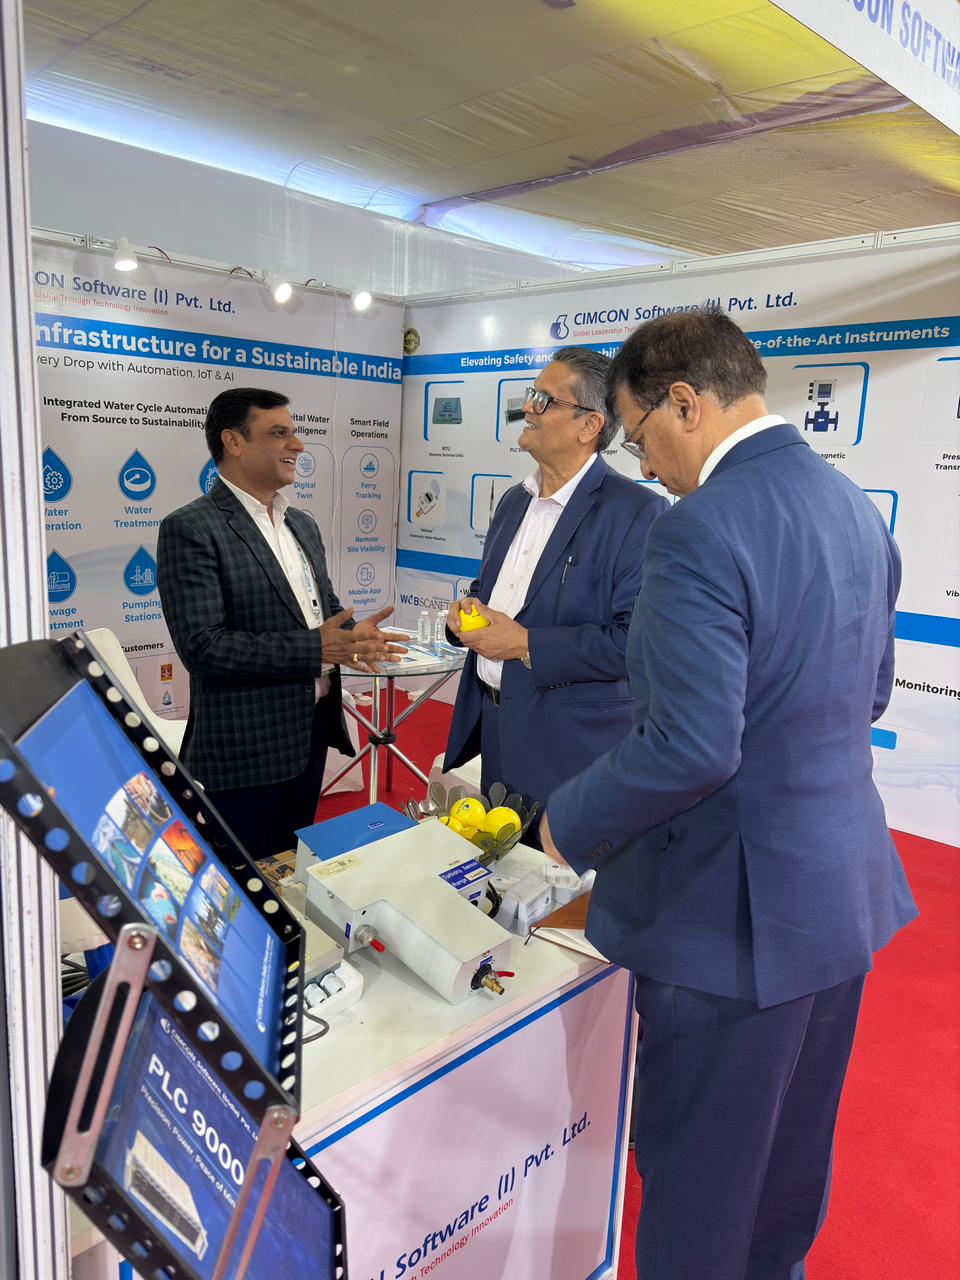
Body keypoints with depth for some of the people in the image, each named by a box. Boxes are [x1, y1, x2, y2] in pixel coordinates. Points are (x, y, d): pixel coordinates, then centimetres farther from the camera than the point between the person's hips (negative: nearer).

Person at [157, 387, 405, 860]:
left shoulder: (302, 524, 11)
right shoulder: (190, 530, -14)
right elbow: (202, 646, -22)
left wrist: (352, 635, -5)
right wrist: (314, 648, -26)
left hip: (313, 729, 8)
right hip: (244, 750, -7)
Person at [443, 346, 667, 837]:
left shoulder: (637, 511, -16)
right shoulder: (514, 501, 10)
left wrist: (524, 643, -22)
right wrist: (467, 610, -2)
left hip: (571, 748, -7)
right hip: (492, 726, 7)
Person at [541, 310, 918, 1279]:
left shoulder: (699, 530, -24)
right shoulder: (857, 510, 4)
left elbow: (690, 749, -28)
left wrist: (571, 825, -12)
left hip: (734, 908, -9)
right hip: (843, 882, 9)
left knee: (696, 1172, 15)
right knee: (793, 1148, 28)